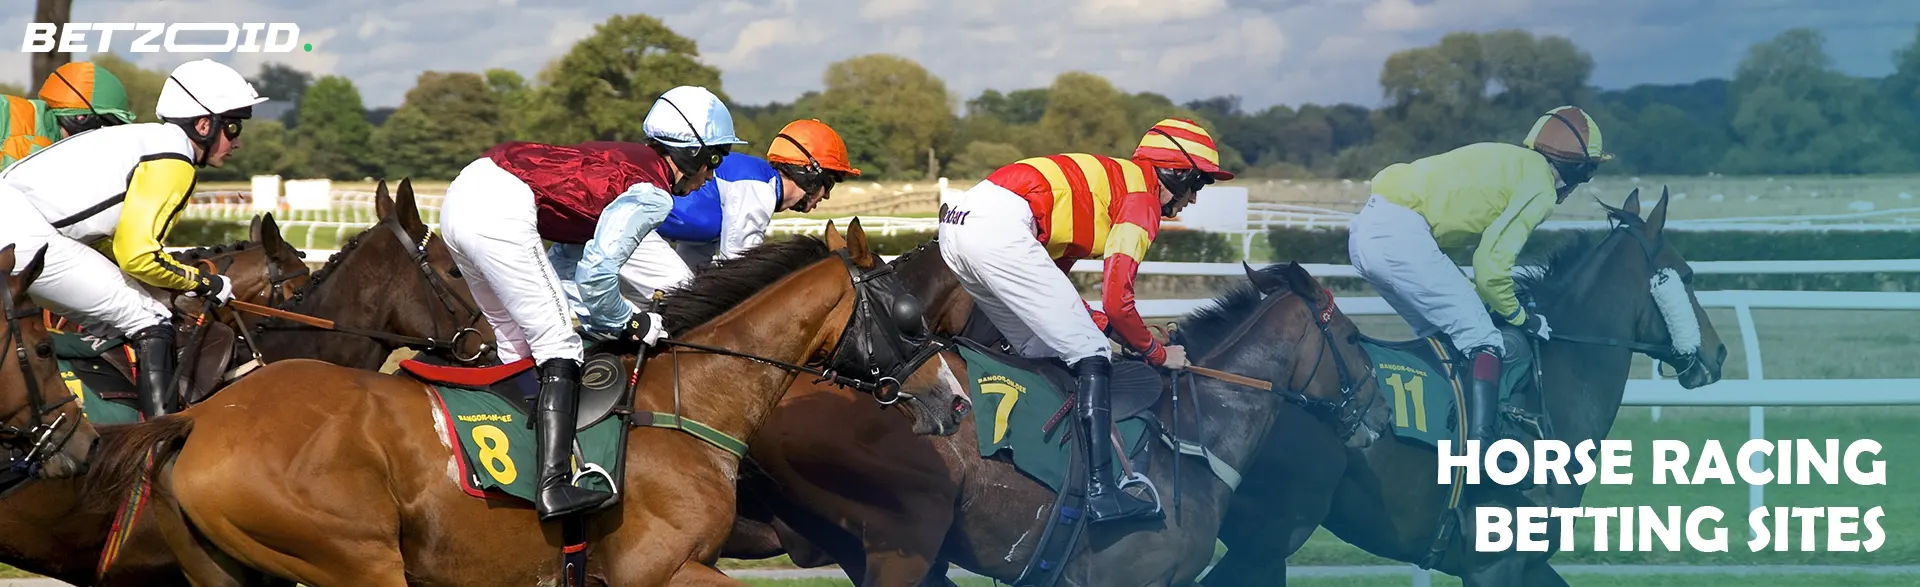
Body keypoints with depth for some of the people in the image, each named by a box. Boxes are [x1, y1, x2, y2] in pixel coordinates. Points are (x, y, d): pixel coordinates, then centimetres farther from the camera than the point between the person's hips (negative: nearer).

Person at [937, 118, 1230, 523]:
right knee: (1089, 353, -4)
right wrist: (1157, 353, 10)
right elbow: (1116, 301, -6)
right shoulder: (1143, 199, 3)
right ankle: (1102, 491, -12)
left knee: (1044, 353, 20)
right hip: (999, 228, -9)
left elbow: (1047, 282, 29)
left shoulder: (1111, 180, 30)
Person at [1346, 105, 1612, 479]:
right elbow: (1492, 265, -8)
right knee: (1482, 341, -5)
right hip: (1402, 237, -10)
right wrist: (1520, 317, 7)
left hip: (1364, 231, 10)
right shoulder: (1541, 188, -2)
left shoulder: (1510, 162, 26)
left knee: (1440, 335, 23)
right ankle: (1481, 447, -15)